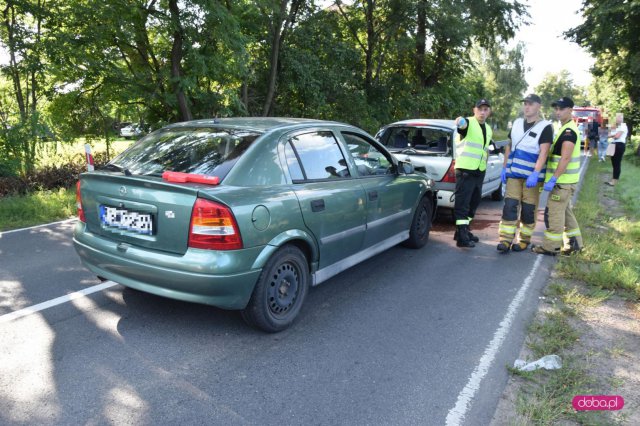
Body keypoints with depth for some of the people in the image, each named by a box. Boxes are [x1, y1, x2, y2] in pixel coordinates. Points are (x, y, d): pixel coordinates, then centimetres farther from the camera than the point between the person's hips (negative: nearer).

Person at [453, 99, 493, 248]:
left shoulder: (488, 129, 17)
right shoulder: (468, 122, -8)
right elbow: (463, 125, -34)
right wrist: (460, 122, -56)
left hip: (480, 171, 9)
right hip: (465, 170, -9)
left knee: (473, 202, 15)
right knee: (462, 203, -9)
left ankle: (464, 230, 27)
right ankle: (462, 237, -8)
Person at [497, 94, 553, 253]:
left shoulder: (545, 127, -6)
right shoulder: (517, 123, 12)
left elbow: (543, 153, -15)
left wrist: (535, 174, -24)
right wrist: (504, 167, 10)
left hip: (532, 176, -4)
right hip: (514, 173, 4)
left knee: (528, 209, 3)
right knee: (510, 205, -3)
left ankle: (525, 239, 15)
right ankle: (506, 239, -3)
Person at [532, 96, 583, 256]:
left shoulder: (569, 131, -17)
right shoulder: (565, 128, 16)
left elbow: (565, 158, -25)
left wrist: (553, 179, -27)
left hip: (562, 180, -10)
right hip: (564, 180, 10)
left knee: (554, 213, -5)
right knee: (565, 211, 18)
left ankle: (551, 247, 3)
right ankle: (575, 243, 27)